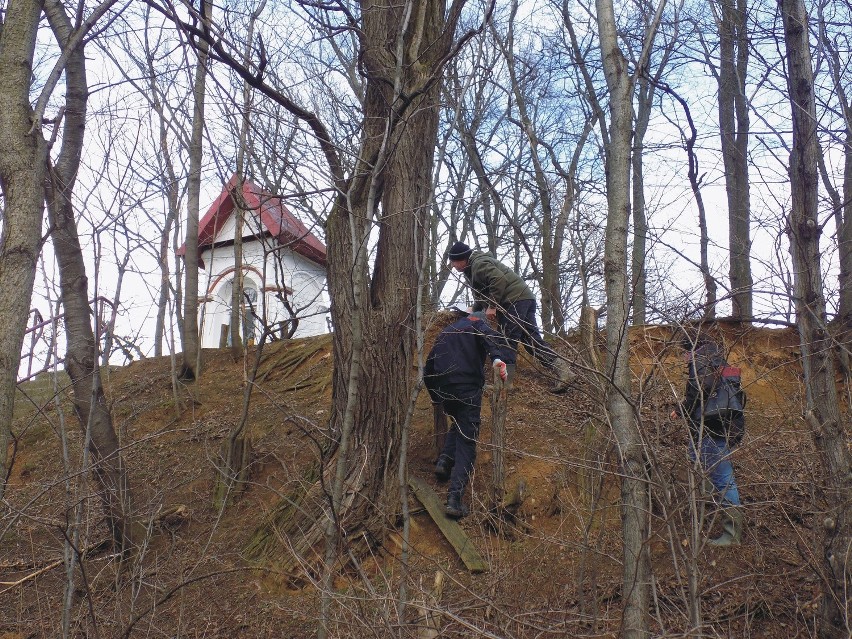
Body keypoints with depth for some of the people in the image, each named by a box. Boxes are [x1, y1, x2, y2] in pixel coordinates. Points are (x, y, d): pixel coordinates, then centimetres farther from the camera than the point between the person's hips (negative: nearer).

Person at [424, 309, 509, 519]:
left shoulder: (444, 333, 28)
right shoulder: (476, 323, 10)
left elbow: (428, 369, 31)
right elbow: (491, 336, -15)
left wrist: (435, 398, 42)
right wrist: (498, 358, -34)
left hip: (443, 389, 6)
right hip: (468, 388, -5)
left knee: (459, 423, 33)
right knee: (467, 442, -3)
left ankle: (445, 460, 11)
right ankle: (454, 499, -13)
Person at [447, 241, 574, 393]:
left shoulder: (479, 264, -10)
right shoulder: (472, 269, 24)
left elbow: (499, 280, -24)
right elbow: (480, 297, 30)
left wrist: (492, 306, -19)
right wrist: (473, 311, 17)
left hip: (514, 299, -10)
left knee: (507, 342, -10)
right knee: (532, 340, 6)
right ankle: (564, 372, 1)